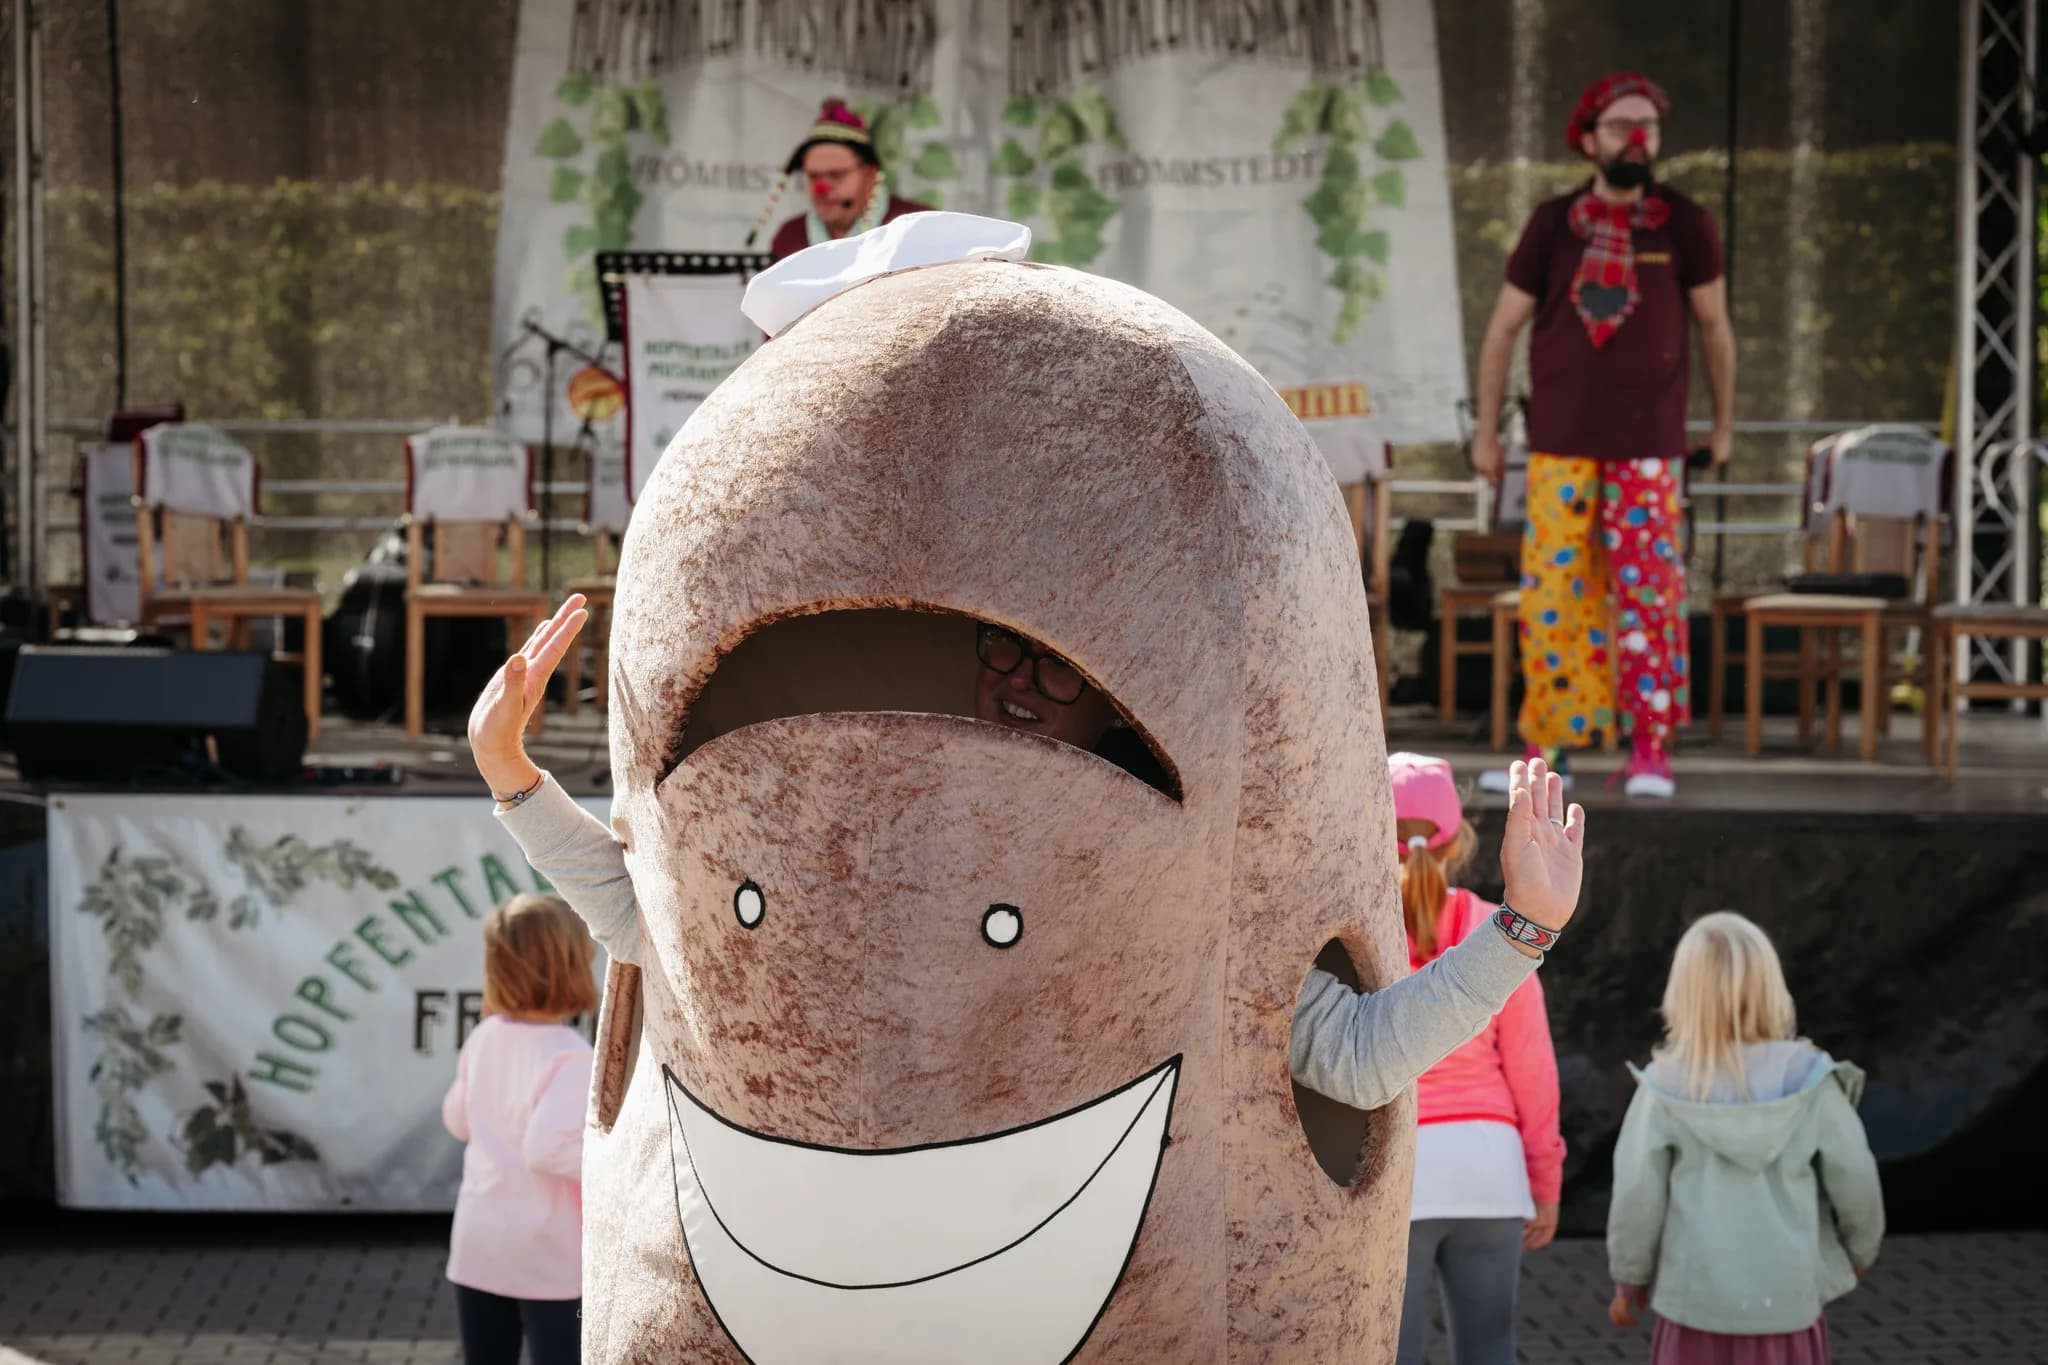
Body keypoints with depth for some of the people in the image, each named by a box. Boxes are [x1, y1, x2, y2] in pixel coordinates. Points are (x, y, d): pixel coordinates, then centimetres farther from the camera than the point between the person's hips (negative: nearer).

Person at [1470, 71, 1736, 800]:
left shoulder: (1685, 223, -5)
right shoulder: (1551, 223, -2)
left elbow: (1714, 325, 8)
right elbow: (1502, 329, 6)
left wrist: (1724, 423, 16)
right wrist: (1485, 432, 8)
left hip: (1648, 445, -1)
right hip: (1560, 443, 1)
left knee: (1648, 592, -5)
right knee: (1551, 593, 0)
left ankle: (1650, 752, 2)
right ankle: (1546, 747, 8)